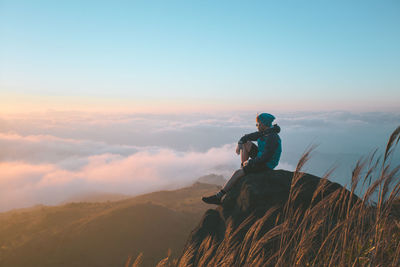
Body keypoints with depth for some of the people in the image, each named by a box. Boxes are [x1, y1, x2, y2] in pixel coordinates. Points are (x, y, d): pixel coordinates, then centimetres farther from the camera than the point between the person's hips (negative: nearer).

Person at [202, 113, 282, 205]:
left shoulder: (272, 138, -26)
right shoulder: (264, 132, 3)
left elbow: (265, 158, -31)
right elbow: (246, 137, 12)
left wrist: (249, 162, -19)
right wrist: (239, 144, -7)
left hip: (265, 165, -9)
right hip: (261, 158, 9)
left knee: (237, 173, -18)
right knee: (246, 143, 6)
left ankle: (218, 197, -12)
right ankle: (243, 167, 7)